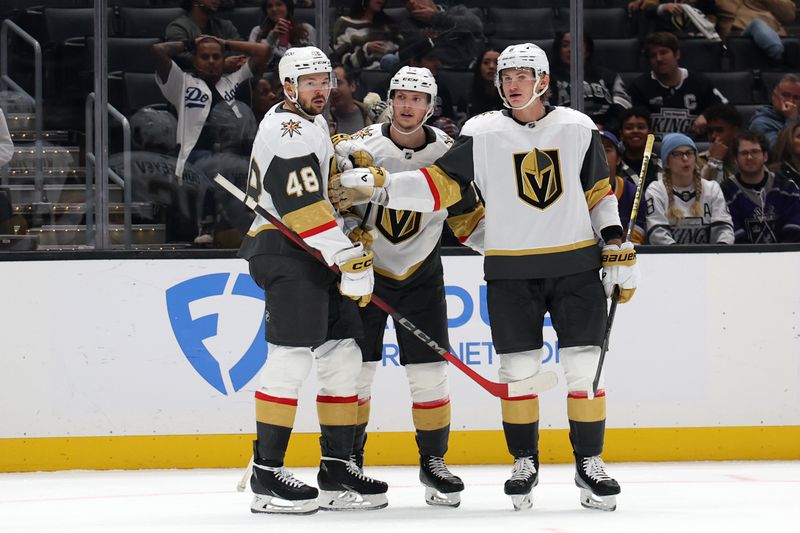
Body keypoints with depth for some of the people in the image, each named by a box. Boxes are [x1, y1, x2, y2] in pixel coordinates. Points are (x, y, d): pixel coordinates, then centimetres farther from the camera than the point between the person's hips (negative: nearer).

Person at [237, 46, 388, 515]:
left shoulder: (314, 124, 18)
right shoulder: (287, 132, -15)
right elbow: (302, 204, -23)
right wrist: (350, 260, -25)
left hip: (317, 256, 10)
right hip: (287, 252, -10)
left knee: (343, 357, 9)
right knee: (292, 358, -14)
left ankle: (337, 468, 14)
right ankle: (267, 476, -13)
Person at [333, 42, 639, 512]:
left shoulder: (578, 129, 2)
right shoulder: (482, 134, -1)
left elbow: (599, 195, 8)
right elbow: (440, 184, -5)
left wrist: (619, 252, 3)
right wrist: (379, 186, -17)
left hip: (576, 265, 0)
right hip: (511, 273, 0)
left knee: (584, 365, -1)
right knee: (517, 369, 1)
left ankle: (590, 464, 9)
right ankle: (525, 463, 16)